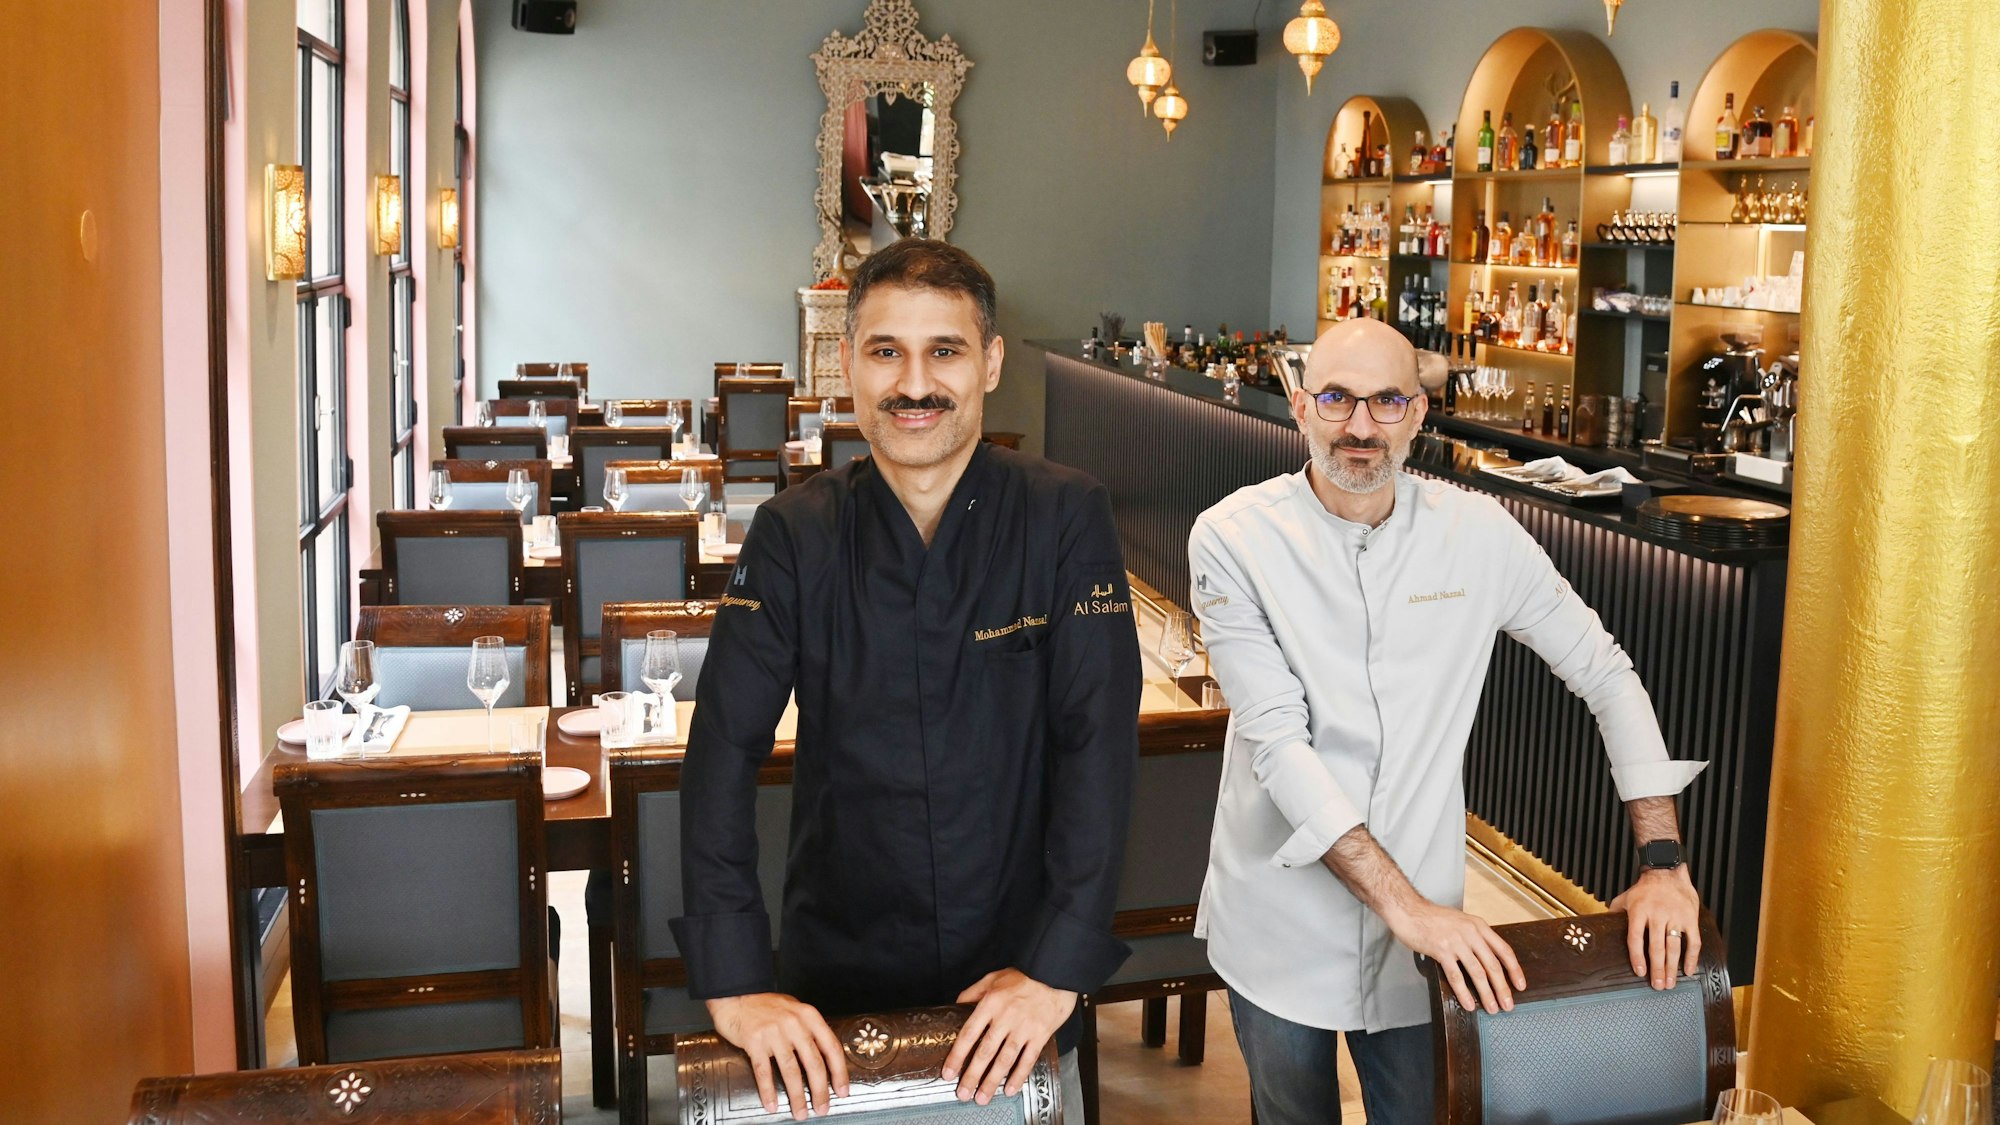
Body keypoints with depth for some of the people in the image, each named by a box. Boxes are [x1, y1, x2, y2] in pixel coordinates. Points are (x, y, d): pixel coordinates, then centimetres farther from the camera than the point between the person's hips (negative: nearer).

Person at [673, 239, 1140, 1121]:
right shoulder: (795, 535, -7)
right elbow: (724, 747, -14)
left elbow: (1099, 742, -16)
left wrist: (1058, 968, -23)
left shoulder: (1066, 518, -11)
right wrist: (735, 982, -23)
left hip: (1018, 967, 0)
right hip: (836, 973, 1)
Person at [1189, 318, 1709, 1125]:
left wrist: (1665, 864, -6)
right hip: (1278, 928, -1)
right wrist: (1406, 906, -25)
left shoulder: (1480, 535, -6)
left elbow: (1608, 677, 2)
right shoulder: (1234, 537, -13)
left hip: (1426, 930, 1)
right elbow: (1277, 741, -19)